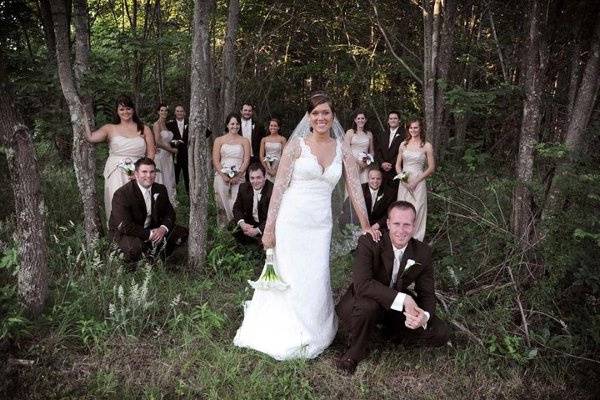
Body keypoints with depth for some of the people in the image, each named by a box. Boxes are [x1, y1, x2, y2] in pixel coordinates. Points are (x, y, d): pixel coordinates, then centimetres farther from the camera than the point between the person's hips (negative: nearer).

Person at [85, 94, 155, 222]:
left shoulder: (144, 129, 11)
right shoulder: (110, 129, 9)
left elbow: (151, 154, 7)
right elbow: (91, 138, -7)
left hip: (138, 176, 0)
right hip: (116, 175, 0)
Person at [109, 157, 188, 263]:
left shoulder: (160, 189, -3)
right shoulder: (122, 194, -22)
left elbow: (169, 213, 5)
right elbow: (124, 226, -28)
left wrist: (163, 228, -17)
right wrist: (149, 234, -28)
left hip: (152, 229, 6)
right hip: (124, 232, -6)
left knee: (182, 233, -7)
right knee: (135, 246, -39)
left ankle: (157, 256, 13)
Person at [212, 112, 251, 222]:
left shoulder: (244, 141, 12)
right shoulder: (219, 140, 12)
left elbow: (246, 160, 4)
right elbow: (215, 160, 5)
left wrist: (237, 176, -9)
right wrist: (224, 175, -10)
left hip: (239, 177, 0)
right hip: (222, 175, 1)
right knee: (222, 200, -11)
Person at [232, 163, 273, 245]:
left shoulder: (272, 190, -22)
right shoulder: (244, 187, -6)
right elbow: (237, 207, -1)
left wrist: (257, 230, -34)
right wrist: (241, 223, -23)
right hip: (248, 223, 4)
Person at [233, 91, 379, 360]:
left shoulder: (342, 149, 6)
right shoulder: (297, 144, -3)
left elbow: (354, 188, 8)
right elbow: (279, 186, -4)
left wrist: (366, 226, 7)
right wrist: (269, 228, -7)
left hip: (320, 225, 3)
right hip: (291, 220, -3)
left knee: (316, 283, 6)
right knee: (288, 279, 6)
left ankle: (309, 336, 29)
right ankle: (284, 336, 27)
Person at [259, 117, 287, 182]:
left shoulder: (282, 139, 2)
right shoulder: (264, 139, 10)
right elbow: (261, 156, 6)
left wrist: (276, 170, -10)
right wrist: (268, 169, -5)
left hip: (278, 167, -2)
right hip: (267, 167, 2)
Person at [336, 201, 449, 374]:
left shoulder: (423, 252, -10)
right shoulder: (369, 243, -24)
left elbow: (427, 293, -6)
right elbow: (362, 284, -37)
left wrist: (424, 316, -30)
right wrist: (403, 298, -42)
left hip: (398, 308, 4)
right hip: (360, 304, -4)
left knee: (440, 333, -10)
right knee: (368, 305, -39)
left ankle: (393, 332, 14)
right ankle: (354, 353, -11)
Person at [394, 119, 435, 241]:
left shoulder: (427, 146, -2)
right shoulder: (403, 144, 9)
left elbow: (431, 168, -3)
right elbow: (398, 165, 12)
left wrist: (415, 181, -10)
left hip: (418, 183, -3)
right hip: (403, 183, 3)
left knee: (416, 211, -3)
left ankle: (416, 240, 9)